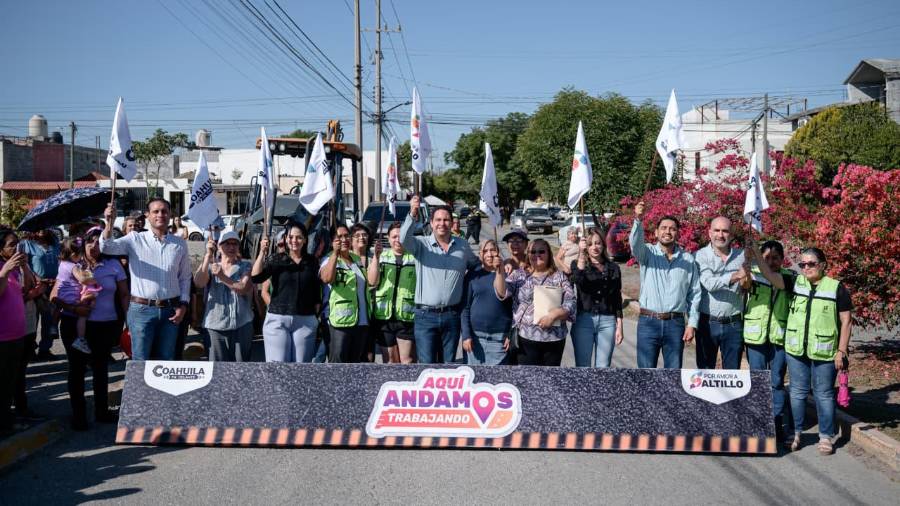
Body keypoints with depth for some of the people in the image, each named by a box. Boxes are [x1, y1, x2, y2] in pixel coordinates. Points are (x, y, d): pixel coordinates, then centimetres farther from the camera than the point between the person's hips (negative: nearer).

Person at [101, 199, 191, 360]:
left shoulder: (180, 244, 7)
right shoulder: (135, 240, 0)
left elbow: (185, 277, 12)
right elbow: (106, 247, -14)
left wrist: (183, 305, 3)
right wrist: (109, 222, -29)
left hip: (170, 310, 3)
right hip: (142, 309, -3)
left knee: (166, 359, 12)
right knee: (140, 361, 0)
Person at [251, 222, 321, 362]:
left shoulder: (311, 262, 9)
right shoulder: (276, 259, 3)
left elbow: (317, 292, 12)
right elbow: (255, 278, -9)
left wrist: (316, 315, 7)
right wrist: (262, 252, -17)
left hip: (305, 321, 2)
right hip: (278, 320, -2)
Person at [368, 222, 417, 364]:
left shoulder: (415, 257, 3)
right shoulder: (382, 256, 12)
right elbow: (372, 282, 0)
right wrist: (376, 257, -10)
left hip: (407, 316, -3)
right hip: (384, 315, 3)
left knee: (407, 361, -3)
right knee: (389, 360, 10)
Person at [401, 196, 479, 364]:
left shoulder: (463, 246, 6)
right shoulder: (421, 244, -4)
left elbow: (476, 266, 22)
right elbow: (404, 239, -25)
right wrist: (412, 215, -41)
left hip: (452, 316, 3)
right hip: (426, 315, -3)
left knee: (448, 364, 14)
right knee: (427, 364, -2)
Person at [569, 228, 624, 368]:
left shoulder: (613, 268, 9)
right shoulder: (577, 264, 3)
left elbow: (617, 298, 10)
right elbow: (577, 280, -20)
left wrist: (619, 326, 6)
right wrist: (581, 254, -26)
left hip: (607, 322, 2)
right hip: (584, 320, -2)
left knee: (603, 368, 5)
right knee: (582, 367, 1)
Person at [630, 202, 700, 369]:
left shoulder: (688, 259, 7)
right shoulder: (648, 253, 2)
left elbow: (695, 294, 7)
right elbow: (635, 243, -22)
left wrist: (692, 323, 0)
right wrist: (638, 220, -40)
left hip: (675, 323, 2)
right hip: (648, 322, -1)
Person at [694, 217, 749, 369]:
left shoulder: (742, 255, 5)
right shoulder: (701, 255, -5)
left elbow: (748, 286, 11)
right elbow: (709, 284, -19)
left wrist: (747, 282, -12)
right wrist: (735, 276, -31)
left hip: (733, 324, 2)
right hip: (707, 322, -2)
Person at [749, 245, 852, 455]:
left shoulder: (837, 288, -5)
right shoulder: (796, 283, 3)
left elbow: (846, 322, -3)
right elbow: (770, 276, -10)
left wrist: (841, 351, -6)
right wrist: (756, 255, -24)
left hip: (824, 352, -3)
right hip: (796, 351, 3)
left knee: (823, 394, 7)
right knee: (797, 392, 12)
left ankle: (826, 437, 20)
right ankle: (795, 433, 24)